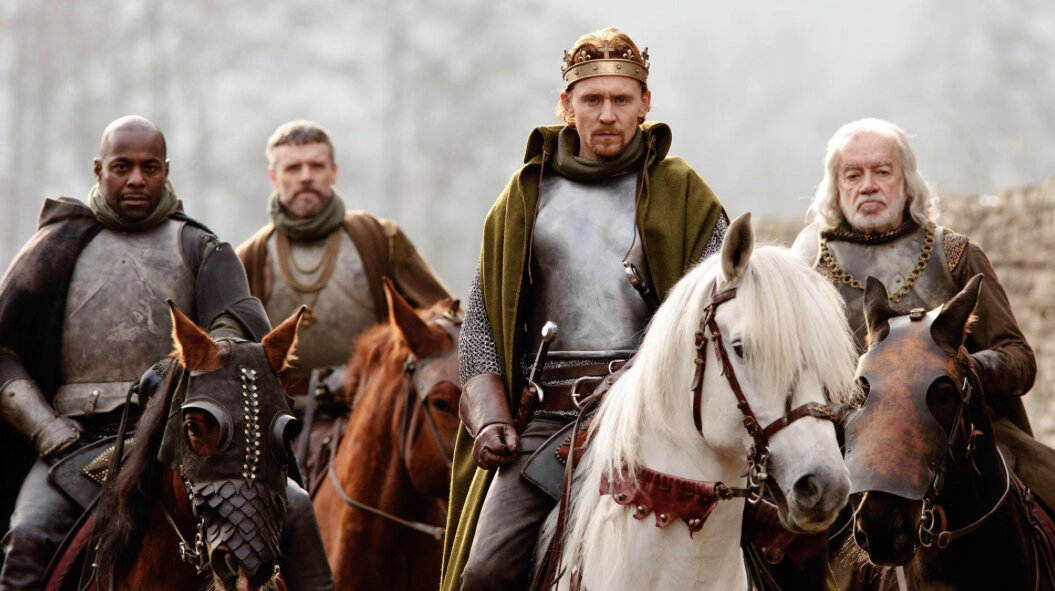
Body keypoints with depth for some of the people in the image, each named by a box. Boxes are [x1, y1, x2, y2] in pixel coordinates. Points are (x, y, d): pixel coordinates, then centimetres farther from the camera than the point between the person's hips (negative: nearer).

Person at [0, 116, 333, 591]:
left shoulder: (200, 250, 15)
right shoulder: (58, 248, 14)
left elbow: (240, 325, -3)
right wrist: (44, 427, -6)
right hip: (82, 438, -1)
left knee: (292, 507, -18)